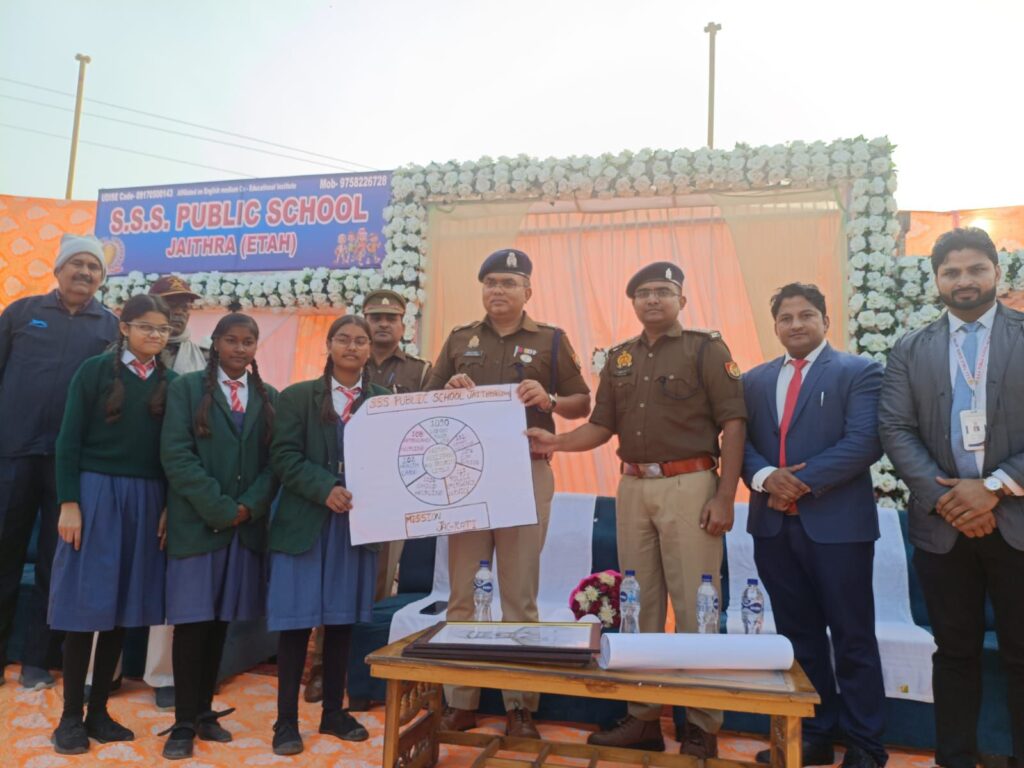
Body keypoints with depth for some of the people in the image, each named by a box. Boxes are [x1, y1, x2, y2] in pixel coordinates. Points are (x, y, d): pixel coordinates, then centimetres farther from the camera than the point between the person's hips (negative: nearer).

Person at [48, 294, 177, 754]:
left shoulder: (171, 382, 7)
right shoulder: (95, 371, -2)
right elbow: (69, 440, -4)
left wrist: (170, 506, 3)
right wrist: (68, 503, -10)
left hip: (146, 499, 3)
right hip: (96, 492, -3)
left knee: (123, 606, 7)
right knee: (86, 604, 1)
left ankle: (98, 711, 20)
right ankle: (70, 716, 13)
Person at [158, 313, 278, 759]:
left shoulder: (269, 397, 10)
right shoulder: (187, 388, 2)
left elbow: (274, 461, 5)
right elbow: (176, 455, -9)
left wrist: (248, 507, -10)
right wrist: (221, 509, -14)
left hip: (248, 524, 3)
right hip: (196, 522, -3)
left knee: (221, 621, 10)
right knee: (192, 620, 1)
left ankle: (204, 712, 23)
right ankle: (184, 722, 12)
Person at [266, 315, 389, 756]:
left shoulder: (384, 401, 7)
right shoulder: (297, 397, 2)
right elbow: (284, 456, -7)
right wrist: (325, 488, -21)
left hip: (358, 523, 2)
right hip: (304, 522, -2)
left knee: (343, 620, 11)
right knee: (297, 621, 2)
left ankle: (333, 711, 26)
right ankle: (287, 720, 15)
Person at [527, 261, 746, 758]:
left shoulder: (706, 349, -3)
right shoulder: (620, 358, 13)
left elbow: (733, 423, -7)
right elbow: (602, 426, 13)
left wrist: (724, 496, -14)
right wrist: (556, 442, -5)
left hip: (688, 485, -5)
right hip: (633, 487, 6)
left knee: (694, 605, 0)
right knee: (639, 605, 11)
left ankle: (702, 726, 15)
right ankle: (643, 717, 24)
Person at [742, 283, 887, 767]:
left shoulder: (858, 372, -1)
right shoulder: (755, 380, 14)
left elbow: (864, 442, -12)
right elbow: (740, 441, 7)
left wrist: (804, 482, -17)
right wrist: (765, 477, -13)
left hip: (837, 523, -4)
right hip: (774, 525, 5)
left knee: (852, 638, 5)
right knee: (798, 635, 12)